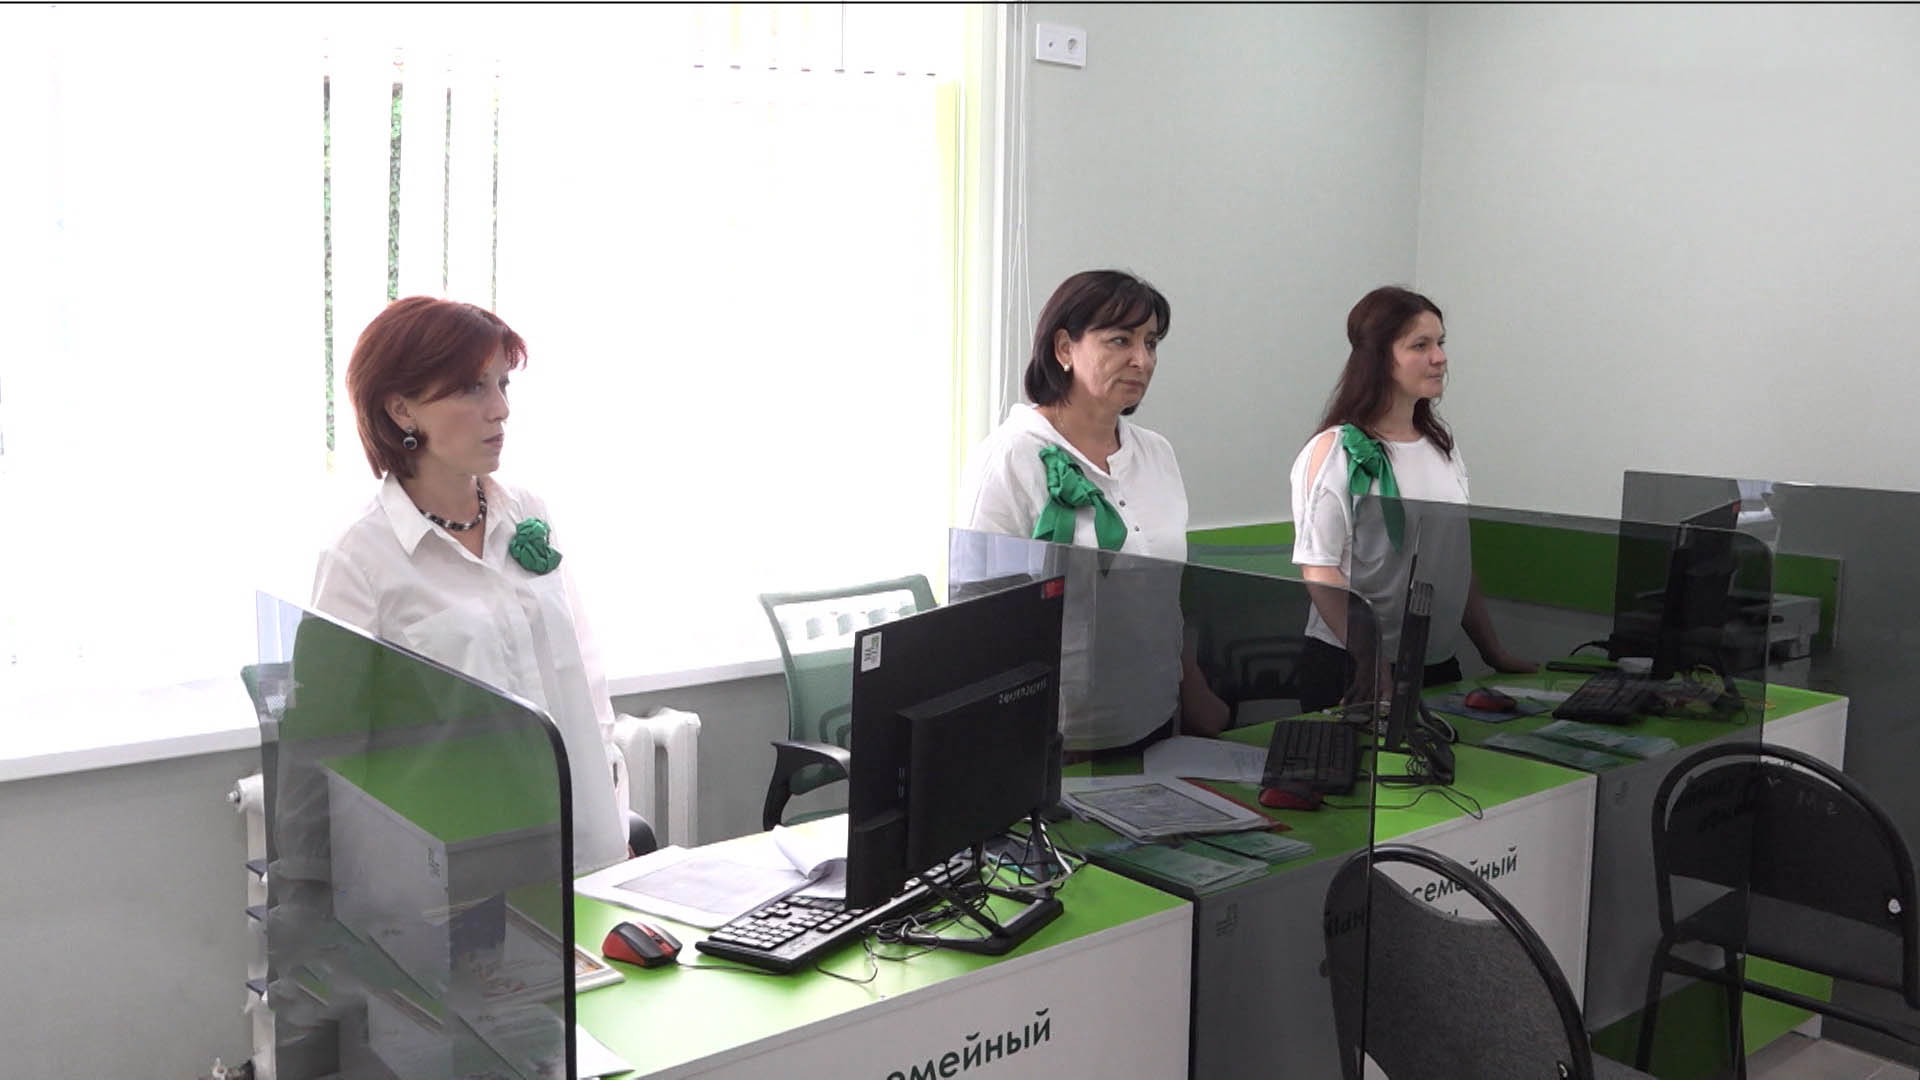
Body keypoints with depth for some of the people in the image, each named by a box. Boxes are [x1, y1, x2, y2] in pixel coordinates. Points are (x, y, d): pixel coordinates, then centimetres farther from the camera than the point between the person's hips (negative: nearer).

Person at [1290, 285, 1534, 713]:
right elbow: (1320, 573, -17)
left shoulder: (1442, 445, 11)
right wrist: (1377, 670, -23)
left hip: (1439, 665, 7)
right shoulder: (1334, 452, -11)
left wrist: (1493, 652, 15)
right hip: (1352, 669, -6)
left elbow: (1459, 561, 16)